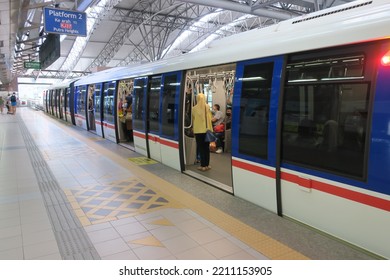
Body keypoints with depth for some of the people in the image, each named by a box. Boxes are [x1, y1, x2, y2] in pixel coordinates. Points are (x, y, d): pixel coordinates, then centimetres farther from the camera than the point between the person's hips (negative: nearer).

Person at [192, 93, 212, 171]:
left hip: (198, 130, -1)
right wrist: (209, 128, 9)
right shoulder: (207, 107, -4)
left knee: (201, 148, 4)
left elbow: (193, 119, 5)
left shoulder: (194, 108, -5)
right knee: (206, 148, 11)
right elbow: (210, 118, -2)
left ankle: (203, 166, 5)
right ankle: (207, 165, 16)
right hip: (207, 130, 2)